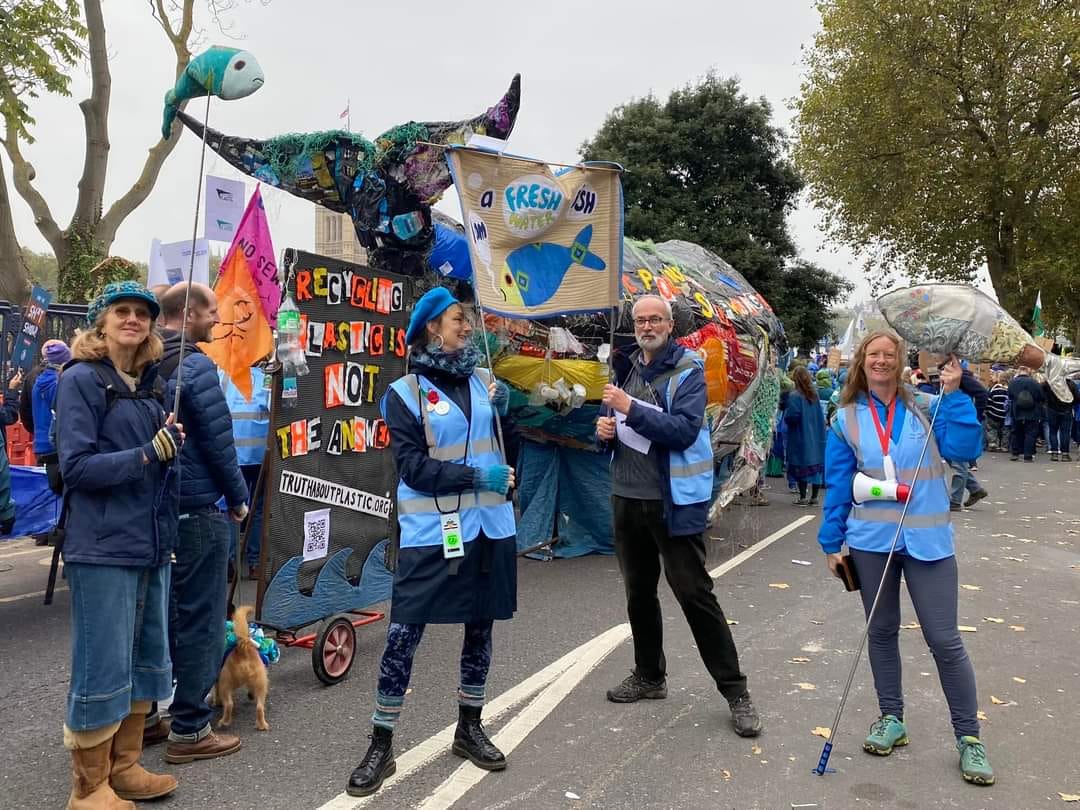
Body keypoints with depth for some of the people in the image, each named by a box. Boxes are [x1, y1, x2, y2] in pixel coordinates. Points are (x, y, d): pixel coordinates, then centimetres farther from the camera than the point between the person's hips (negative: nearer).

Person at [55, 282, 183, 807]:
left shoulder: (151, 383, 12)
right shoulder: (81, 379, -7)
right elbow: (76, 466, -15)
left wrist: (173, 446, -1)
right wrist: (148, 454, -22)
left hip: (152, 545, 7)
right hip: (103, 548, -7)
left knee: (146, 659, 15)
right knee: (101, 667, 1)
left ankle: (124, 767, 30)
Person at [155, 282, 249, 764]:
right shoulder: (196, 366, -15)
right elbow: (218, 441, -15)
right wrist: (238, 498, -2)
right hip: (197, 510, -8)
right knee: (199, 618, 1)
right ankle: (189, 730, 9)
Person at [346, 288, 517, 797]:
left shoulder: (483, 379, 8)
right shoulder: (405, 392, -5)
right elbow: (413, 466, -12)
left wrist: (504, 406, 0)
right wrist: (477, 476, -18)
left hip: (490, 525, 5)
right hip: (432, 531, -4)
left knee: (480, 628, 14)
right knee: (403, 635, -2)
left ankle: (469, 728, 33)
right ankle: (381, 746, 15)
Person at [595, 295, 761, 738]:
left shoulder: (688, 370, -8)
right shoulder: (626, 366, 11)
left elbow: (685, 430, -21)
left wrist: (631, 408, -25)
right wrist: (607, 428, -3)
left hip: (673, 501, -6)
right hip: (627, 497, 7)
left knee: (694, 593, -4)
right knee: (639, 592, 16)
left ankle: (735, 690, 10)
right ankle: (649, 676, 33)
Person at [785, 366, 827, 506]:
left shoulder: (795, 396, -16)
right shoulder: (814, 394, 4)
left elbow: (791, 417, -20)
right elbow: (820, 416, 12)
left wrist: (786, 415, -1)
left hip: (800, 438, -6)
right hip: (815, 436, 6)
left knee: (802, 467, 2)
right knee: (816, 465, 9)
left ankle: (803, 497, 6)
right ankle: (814, 497, 14)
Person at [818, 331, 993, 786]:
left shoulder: (926, 408, 1)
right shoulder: (847, 420, 2)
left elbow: (963, 449, -12)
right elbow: (837, 486, 4)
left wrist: (953, 395, -17)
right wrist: (832, 543, 3)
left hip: (927, 540, -1)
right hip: (871, 541, 2)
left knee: (944, 639, 1)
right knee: (881, 631, 13)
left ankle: (969, 737, 18)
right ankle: (891, 719, 30)